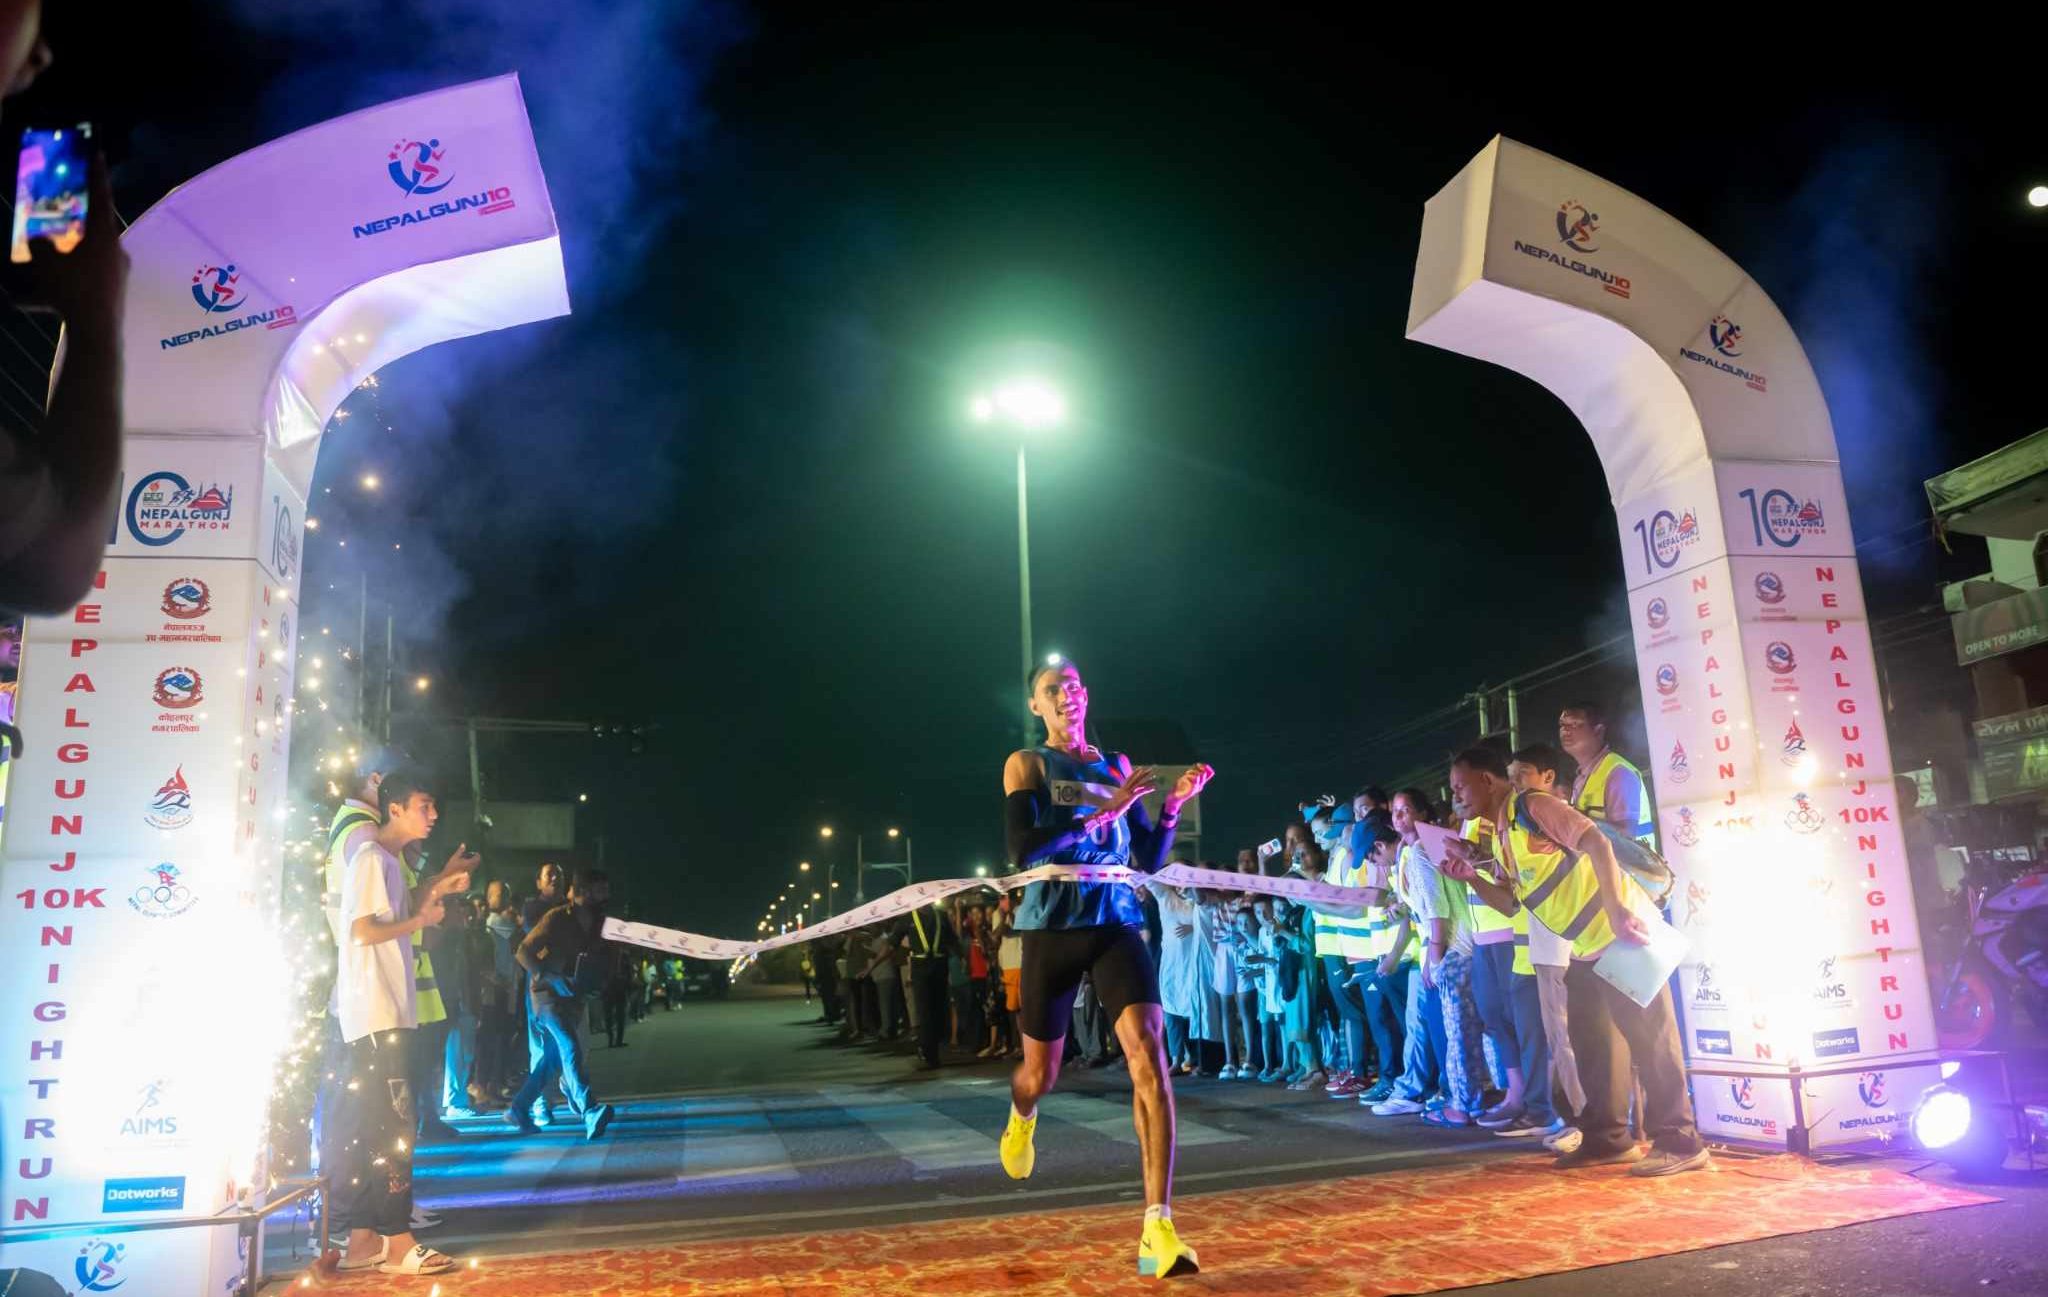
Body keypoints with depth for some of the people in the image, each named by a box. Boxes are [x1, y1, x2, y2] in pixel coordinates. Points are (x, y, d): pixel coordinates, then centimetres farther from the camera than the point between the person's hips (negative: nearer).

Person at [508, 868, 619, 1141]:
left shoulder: (600, 925, 5)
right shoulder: (557, 918, -13)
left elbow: (604, 965, 14)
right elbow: (524, 952, -15)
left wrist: (593, 985, -6)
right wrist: (552, 978, -24)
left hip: (573, 995, 8)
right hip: (547, 992, -8)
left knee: (554, 1057, 12)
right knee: (569, 1046, -25)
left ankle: (519, 1108, 29)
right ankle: (590, 1112, -39)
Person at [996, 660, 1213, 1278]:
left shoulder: (1118, 766, 13)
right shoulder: (1026, 763, 2)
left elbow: (1150, 860, 12)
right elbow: (1022, 849, -14)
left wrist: (1172, 805, -6)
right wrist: (1104, 810, -19)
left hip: (1117, 923, 2)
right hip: (1052, 928, -2)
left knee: (1149, 1052, -19)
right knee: (1041, 1072, 11)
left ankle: (1158, 1230, -19)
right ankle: (1021, 1117, 52)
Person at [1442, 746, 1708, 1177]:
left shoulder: (1533, 807, -14)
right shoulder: (1502, 836, 13)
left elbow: (1595, 842, -24)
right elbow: (1512, 903, 17)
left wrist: (1616, 910, -31)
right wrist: (1472, 877, 1)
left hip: (1622, 931, -10)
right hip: (1587, 947, 10)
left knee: (1648, 1036, -6)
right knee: (1590, 1042, 12)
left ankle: (1679, 1143, 1)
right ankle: (1607, 1139, 20)